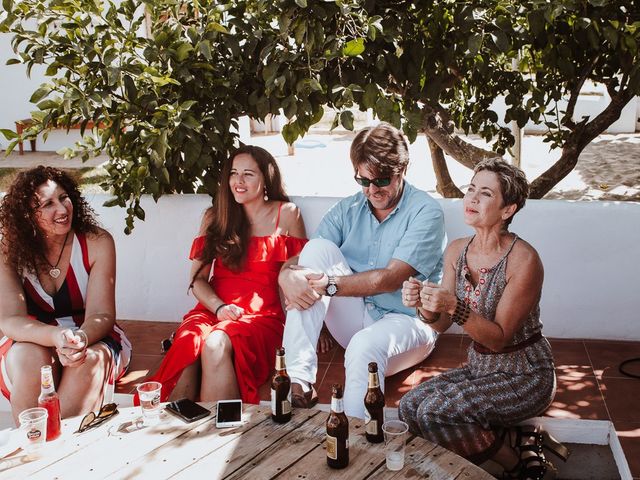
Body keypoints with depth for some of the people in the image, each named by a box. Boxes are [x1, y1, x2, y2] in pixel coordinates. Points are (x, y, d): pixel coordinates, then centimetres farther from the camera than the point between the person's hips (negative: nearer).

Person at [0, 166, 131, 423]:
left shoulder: (98, 243, -12)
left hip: (93, 339, 0)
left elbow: (101, 315, -16)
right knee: (30, 357, -33)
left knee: (89, 359, -34)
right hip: (33, 341, 0)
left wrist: (81, 339, -41)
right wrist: (56, 336, -40)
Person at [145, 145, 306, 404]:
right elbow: (198, 278, 12)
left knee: (215, 344, -36)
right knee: (187, 346, -33)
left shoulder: (287, 214, 10)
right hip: (212, 310, 2)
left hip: (261, 315, -2)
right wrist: (219, 308, -8)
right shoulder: (215, 216, 17)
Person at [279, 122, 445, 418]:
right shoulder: (347, 210, 8)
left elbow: (390, 279, -20)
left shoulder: (425, 212, -9)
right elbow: (303, 258, -2)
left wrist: (329, 285, -26)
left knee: (365, 345, -40)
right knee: (318, 248, -17)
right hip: (354, 319, 6)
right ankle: (299, 377, -25)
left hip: (404, 320, -5)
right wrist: (287, 275, -26)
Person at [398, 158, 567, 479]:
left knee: (432, 412, -23)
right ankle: (517, 439, 0)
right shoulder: (457, 251, -2)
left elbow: (499, 337, -21)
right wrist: (423, 306, -22)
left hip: (524, 377, -7)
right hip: (479, 368, 7)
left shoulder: (523, 260, -22)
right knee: (409, 407, -9)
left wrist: (455, 307, -35)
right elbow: (441, 325, 0)